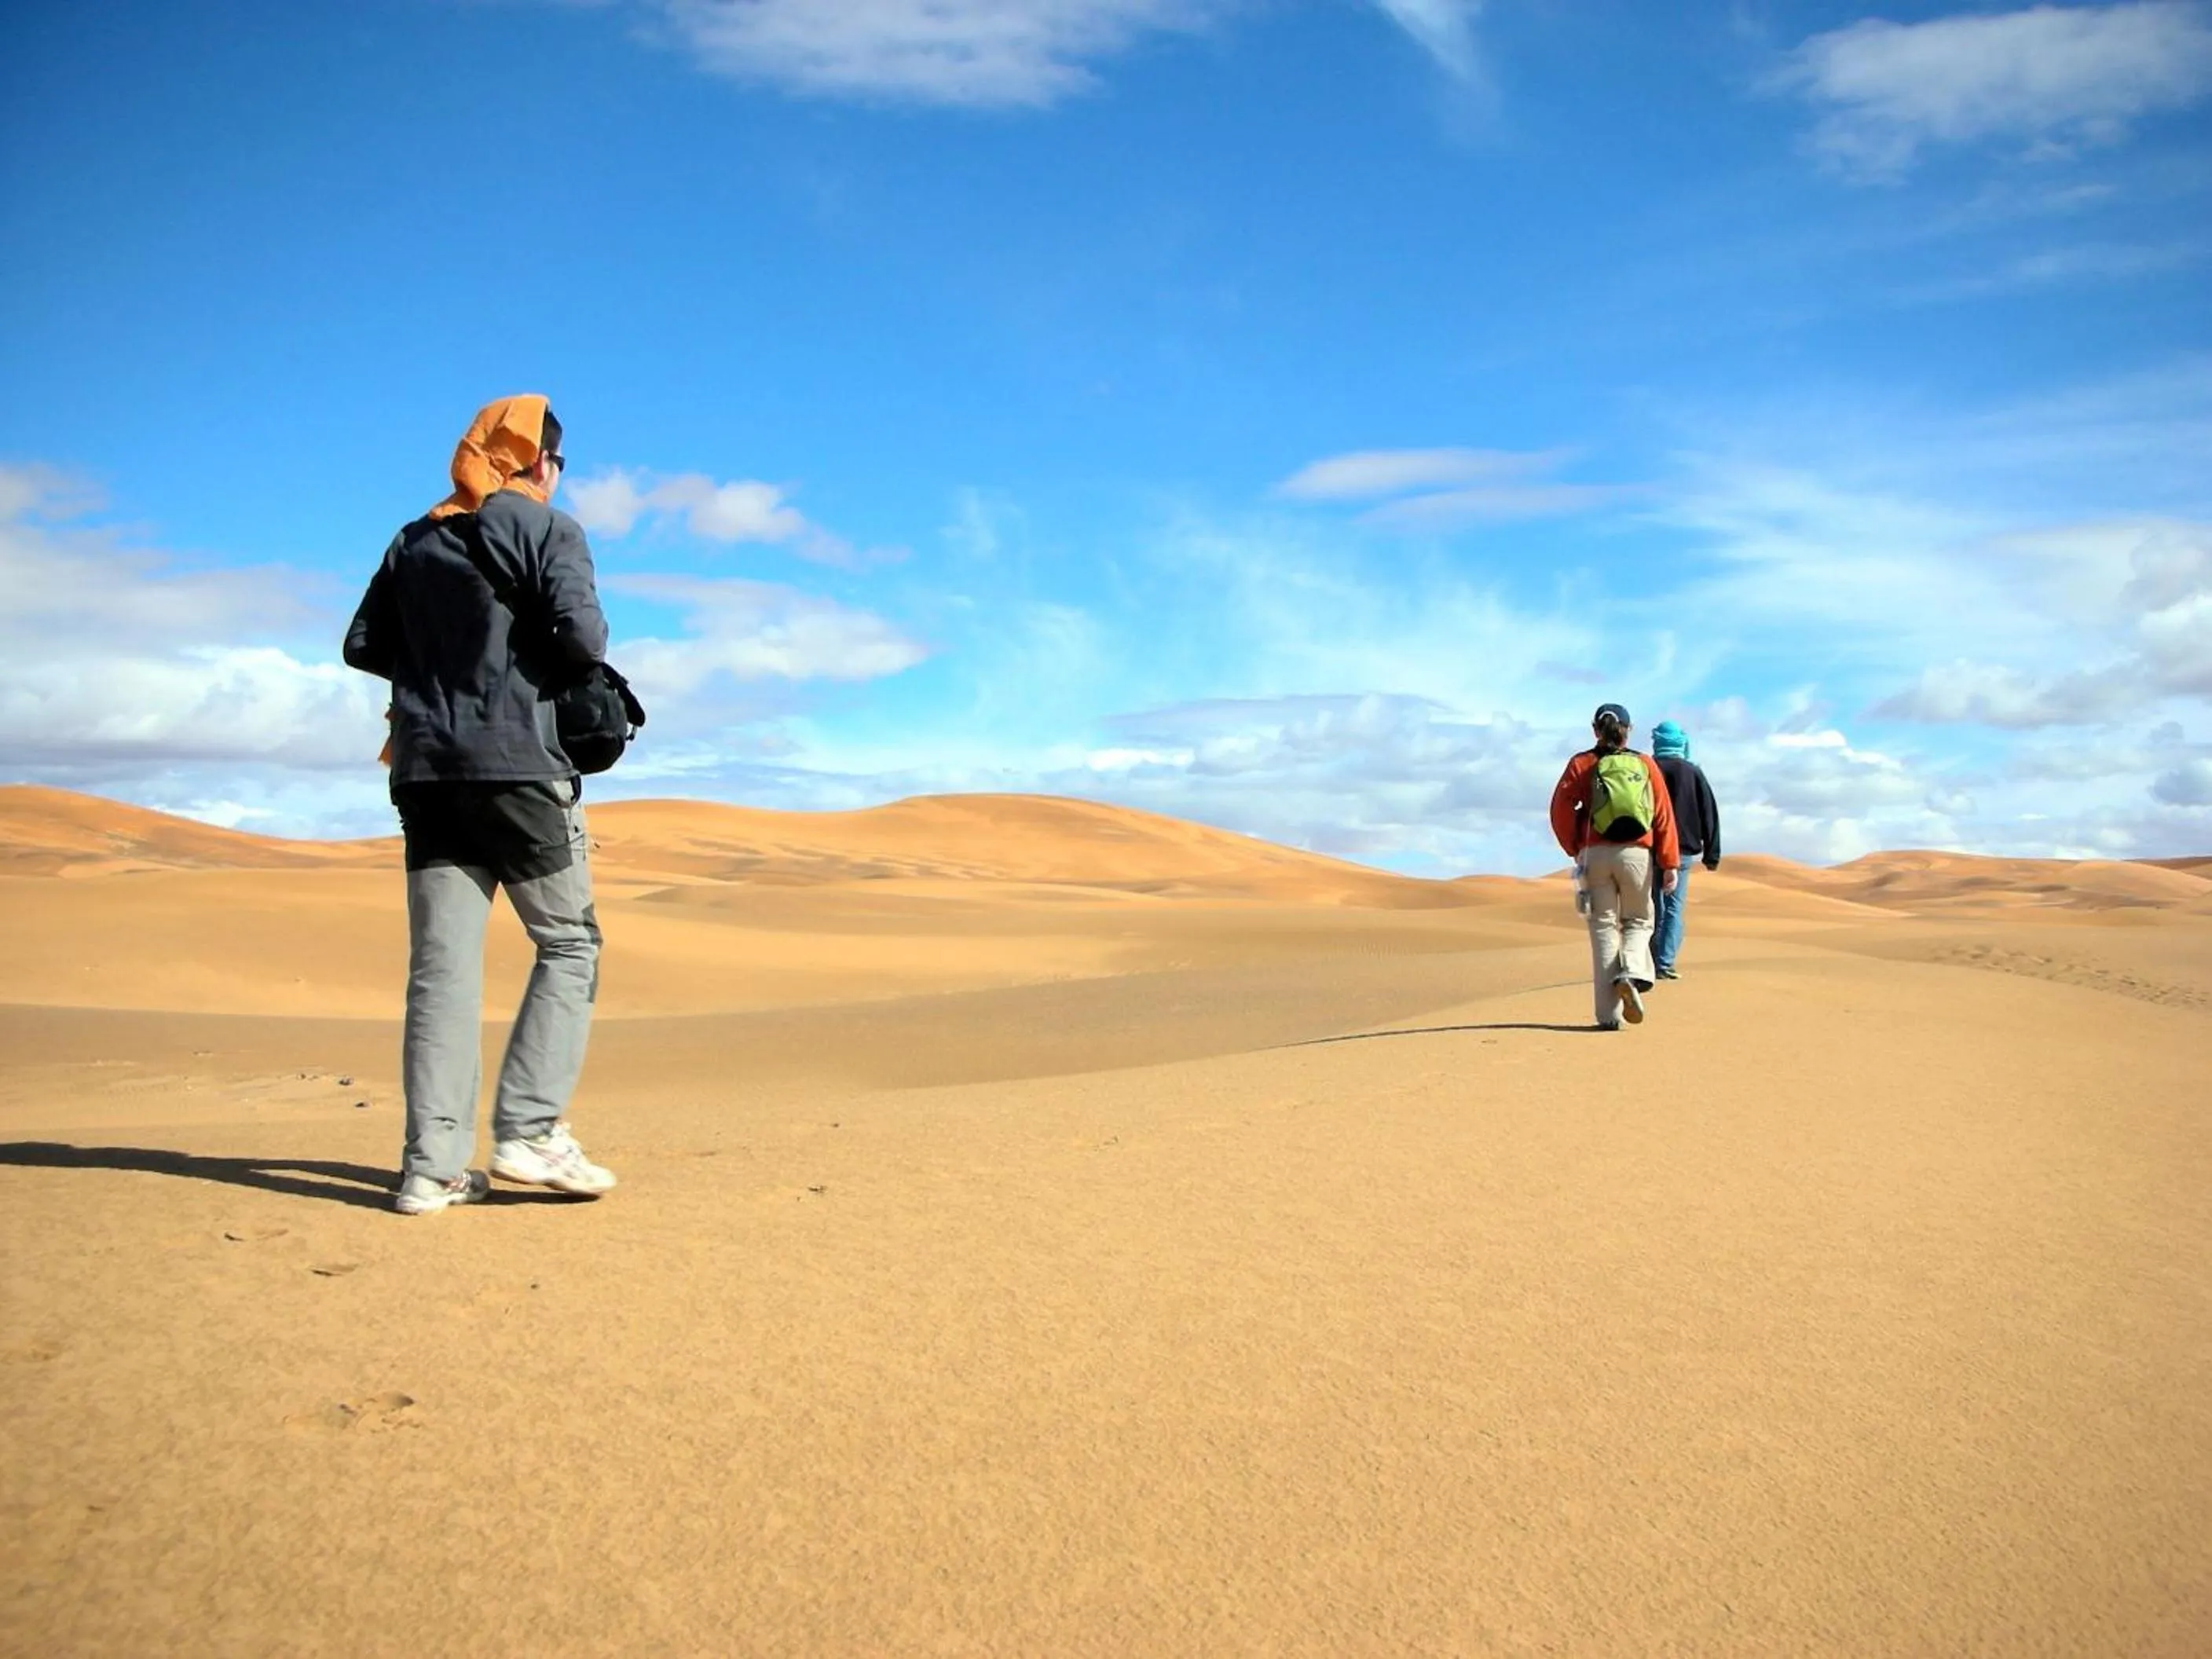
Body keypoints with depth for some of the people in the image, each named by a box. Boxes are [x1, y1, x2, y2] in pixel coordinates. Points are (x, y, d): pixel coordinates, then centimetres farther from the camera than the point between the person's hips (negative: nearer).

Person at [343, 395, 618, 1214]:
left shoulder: (414, 541, 17)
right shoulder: (546, 528, 0)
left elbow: (363, 646, 14)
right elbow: (583, 635, -13)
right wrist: (541, 662, 8)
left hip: (425, 770, 5)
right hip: (518, 764, -5)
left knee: (441, 964, 2)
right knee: (569, 943, 5)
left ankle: (431, 1164, -1)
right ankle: (529, 1130, -6)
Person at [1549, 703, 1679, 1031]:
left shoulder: (1581, 764, 6)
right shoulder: (1645, 764, 8)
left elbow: (1561, 810, -4)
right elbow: (1664, 815, 2)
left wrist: (1574, 850, 7)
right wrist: (1669, 864, 0)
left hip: (1596, 854, 0)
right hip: (1637, 853, 0)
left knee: (1604, 926, 4)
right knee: (1638, 921, 17)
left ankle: (1609, 1014, -1)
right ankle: (1632, 974, -14)